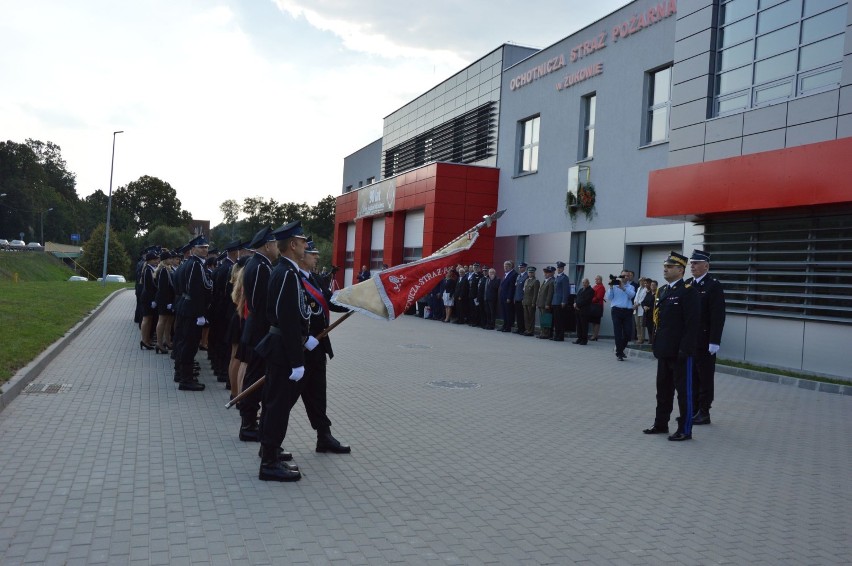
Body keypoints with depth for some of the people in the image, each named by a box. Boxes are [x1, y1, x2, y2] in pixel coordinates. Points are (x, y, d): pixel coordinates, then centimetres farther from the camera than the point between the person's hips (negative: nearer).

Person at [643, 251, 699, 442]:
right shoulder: (662, 291, 13)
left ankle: (685, 430, 10)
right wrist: (656, 344, 14)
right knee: (663, 388, 15)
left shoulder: (688, 292, -13)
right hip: (664, 350, 8)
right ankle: (660, 424, 26)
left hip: (680, 351, -8)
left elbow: (692, 324, -18)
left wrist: (685, 349, -21)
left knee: (683, 390, 2)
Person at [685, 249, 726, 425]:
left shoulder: (714, 285, -10)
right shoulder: (687, 284, 9)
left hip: (704, 342, -6)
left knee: (705, 378, 3)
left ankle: (704, 413, 10)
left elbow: (718, 316, -14)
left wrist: (714, 342, -19)